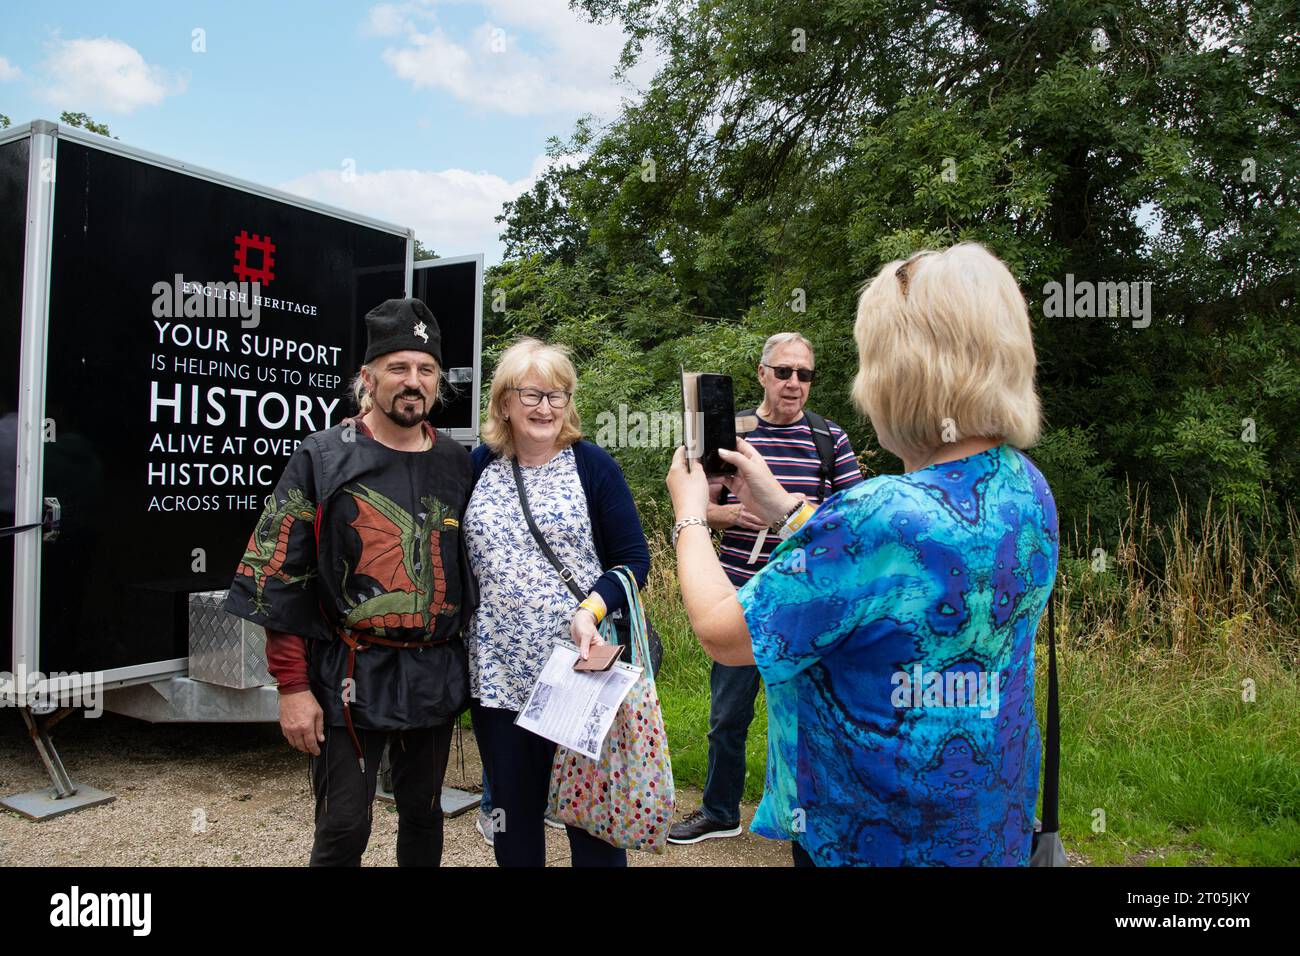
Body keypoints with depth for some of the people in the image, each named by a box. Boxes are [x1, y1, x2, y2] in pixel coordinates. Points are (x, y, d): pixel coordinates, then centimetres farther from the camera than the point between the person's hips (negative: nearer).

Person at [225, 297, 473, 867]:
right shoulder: (323, 459, -6)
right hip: (351, 678, -3)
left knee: (423, 814, 17)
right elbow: (278, 578, -7)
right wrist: (293, 686, -9)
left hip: (436, 677, 4)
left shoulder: (457, 466, 5)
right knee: (344, 830, 2)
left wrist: (468, 667, 9)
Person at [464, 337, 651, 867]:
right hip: (499, 674, 3)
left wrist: (592, 609, -19)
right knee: (512, 813, 16)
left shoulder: (591, 464, -2)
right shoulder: (479, 466, 6)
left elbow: (633, 558, -3)